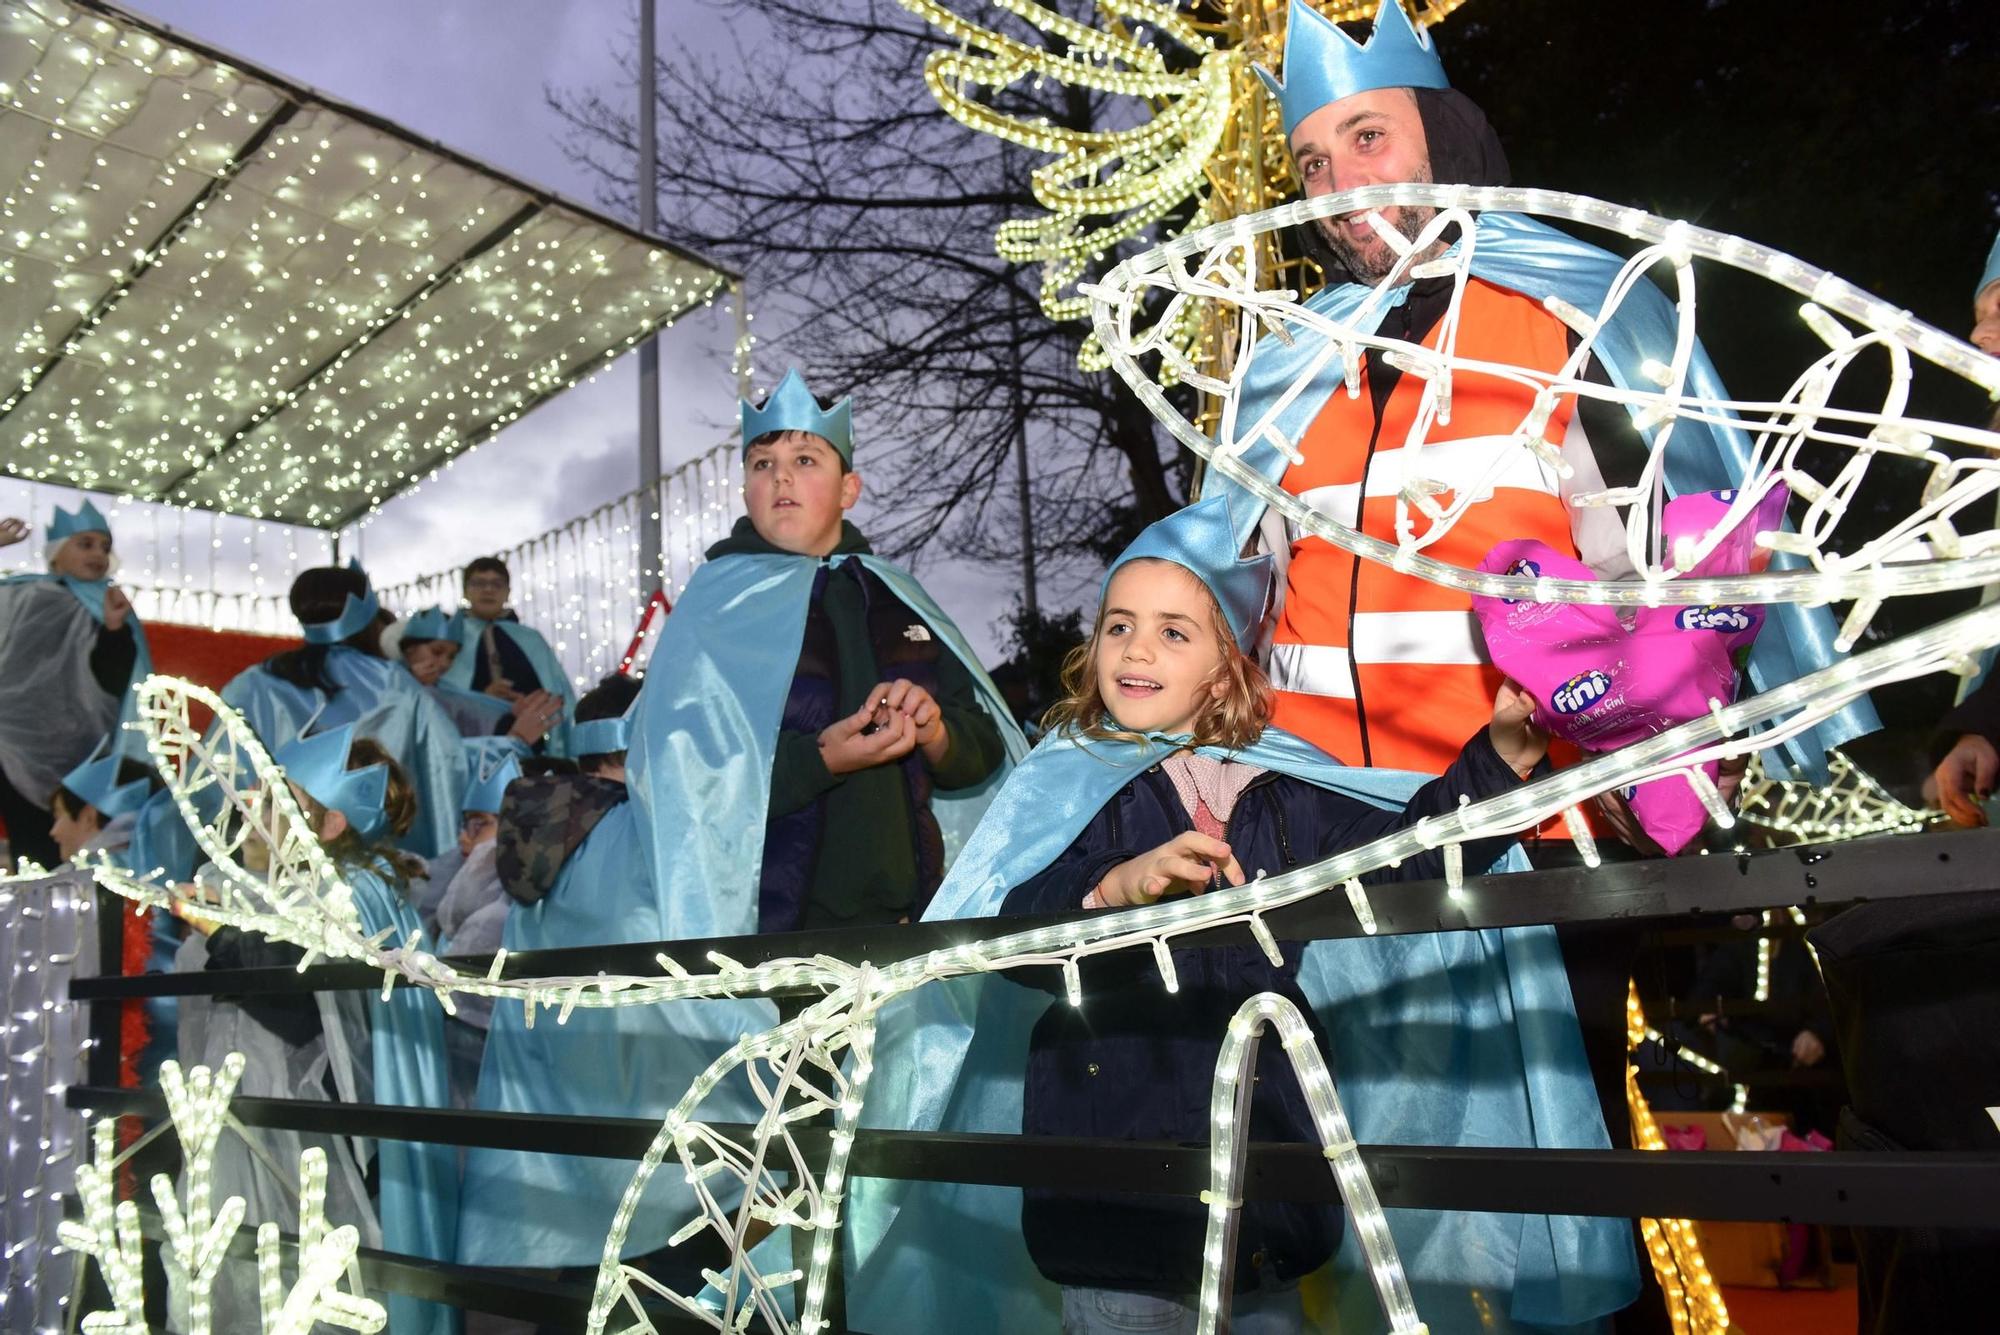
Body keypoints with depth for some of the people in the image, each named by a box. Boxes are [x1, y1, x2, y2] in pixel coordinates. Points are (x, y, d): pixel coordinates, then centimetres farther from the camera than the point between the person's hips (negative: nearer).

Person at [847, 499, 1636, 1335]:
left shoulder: (1276, 791, 9)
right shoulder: (1066, 784, -4)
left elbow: (1409, 846, 8)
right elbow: (1011, 926, -17)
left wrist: (1505, 749, -3)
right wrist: (1114, 887, -35)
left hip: (1262, 1142, 4)